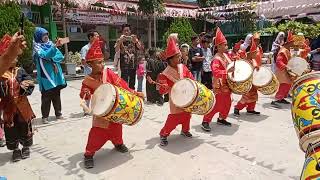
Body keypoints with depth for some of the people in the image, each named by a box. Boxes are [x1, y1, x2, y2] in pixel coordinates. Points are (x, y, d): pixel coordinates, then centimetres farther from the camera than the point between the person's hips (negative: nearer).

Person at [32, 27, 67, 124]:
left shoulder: (50, 44, 12)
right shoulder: (37, 47, -3)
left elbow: (60, 56, 6)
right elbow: (46, 55, -24)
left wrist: (54, 62, -11)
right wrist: (55, 46, -35)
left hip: (55, 74, 5)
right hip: (46, 75, -5)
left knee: (57, 95, 10)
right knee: (46, 96, -2)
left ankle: (58, 113, 20)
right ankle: (45, 116, 7)